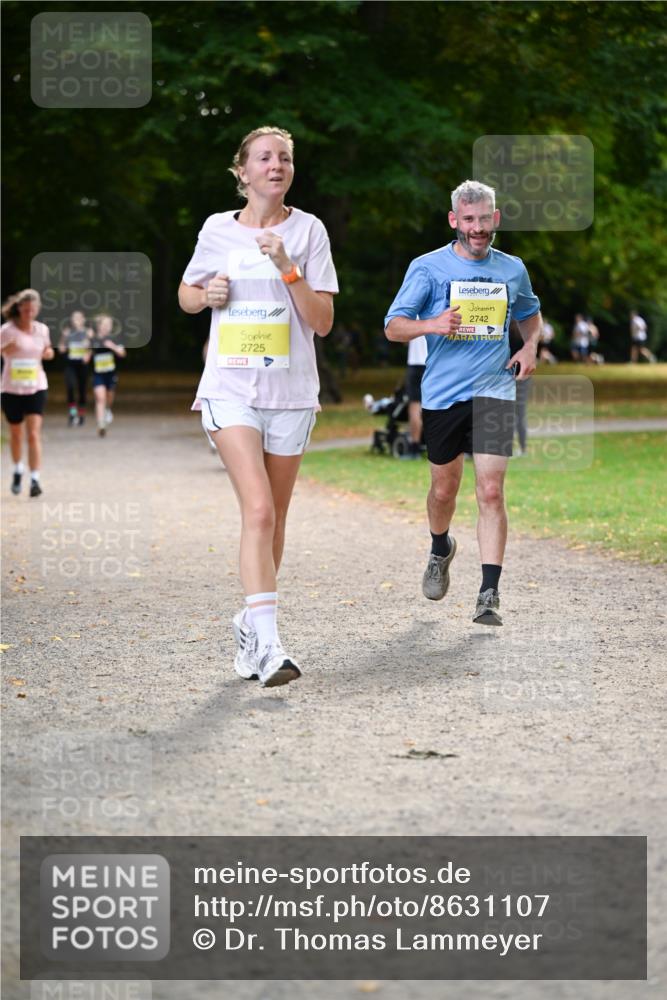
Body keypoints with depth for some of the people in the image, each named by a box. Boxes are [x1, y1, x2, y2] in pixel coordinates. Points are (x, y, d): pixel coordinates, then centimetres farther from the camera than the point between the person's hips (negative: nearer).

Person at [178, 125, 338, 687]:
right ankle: (267, 643, -24)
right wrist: (207, 295, -2)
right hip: (231, 389, -1)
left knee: (274, 518, 9)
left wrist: (287, 268, -15)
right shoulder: (218, 230, 5)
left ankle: (250, 626, 28)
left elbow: (323, 322, -3)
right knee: (258, 511, -17)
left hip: (290, 392, 1)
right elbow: (186, 295, 20)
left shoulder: (308, 231, 2)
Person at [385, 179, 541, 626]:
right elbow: (394, 326, -4)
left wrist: (530, 347, 9)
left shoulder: (513, 269, 8)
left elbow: (530, 312, 28)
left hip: (495, 392, 1)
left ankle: (490, 594, -10)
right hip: (442, 394, -1)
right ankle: (441, 549, 44)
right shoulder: (428, 267, -2)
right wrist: (431, 325, -23)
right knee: (444, 489, 11)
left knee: (491, 492, -10)